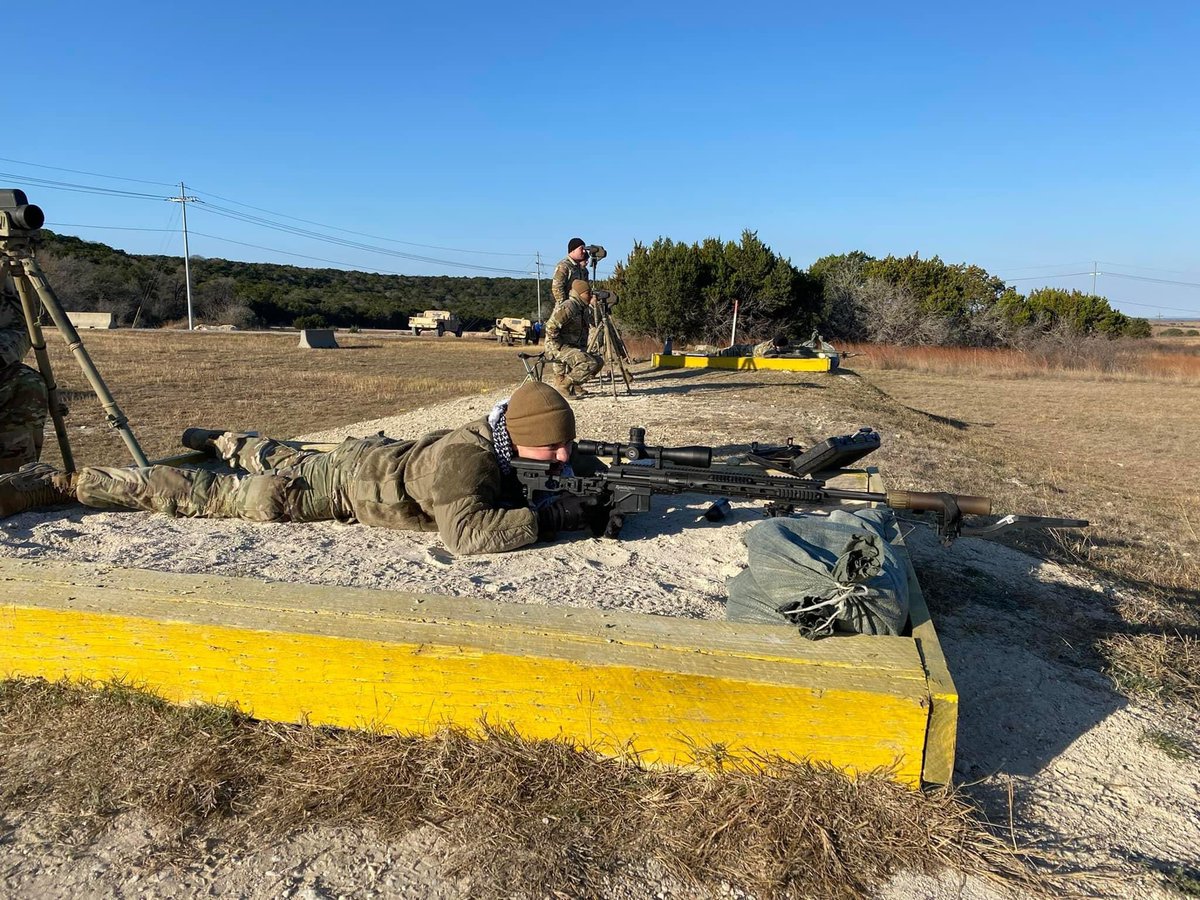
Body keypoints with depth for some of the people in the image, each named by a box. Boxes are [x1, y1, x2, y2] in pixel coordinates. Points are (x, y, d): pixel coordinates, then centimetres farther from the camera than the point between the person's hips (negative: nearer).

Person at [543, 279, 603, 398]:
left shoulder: (583, 309, 13)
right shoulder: (567, 307, -17)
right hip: (559, 348, -10)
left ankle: (575, 386, 11)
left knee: (599, 362, 9)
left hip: (574, 348, 10)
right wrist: (560, 347, -20)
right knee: (590, 363, -25)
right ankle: (564, 385, -14)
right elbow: (550, 327, -22)